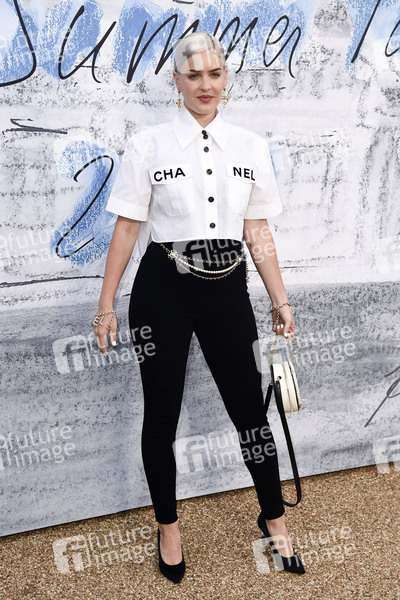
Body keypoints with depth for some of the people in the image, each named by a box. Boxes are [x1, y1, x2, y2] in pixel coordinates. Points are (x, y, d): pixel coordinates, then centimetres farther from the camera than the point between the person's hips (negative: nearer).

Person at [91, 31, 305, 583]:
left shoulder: (251, 146, 7)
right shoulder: (148, 144, -1)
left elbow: (258, 232, 9)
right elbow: (126, 229, -1)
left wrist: (280, 300, 7)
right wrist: (106, 305, -3)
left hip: (227, 291, 2)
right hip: (163, 292, -1)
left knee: (250, 407, 7)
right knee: (161, 414, 8)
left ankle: (274, 518, 32)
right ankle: (168, 526, 31)